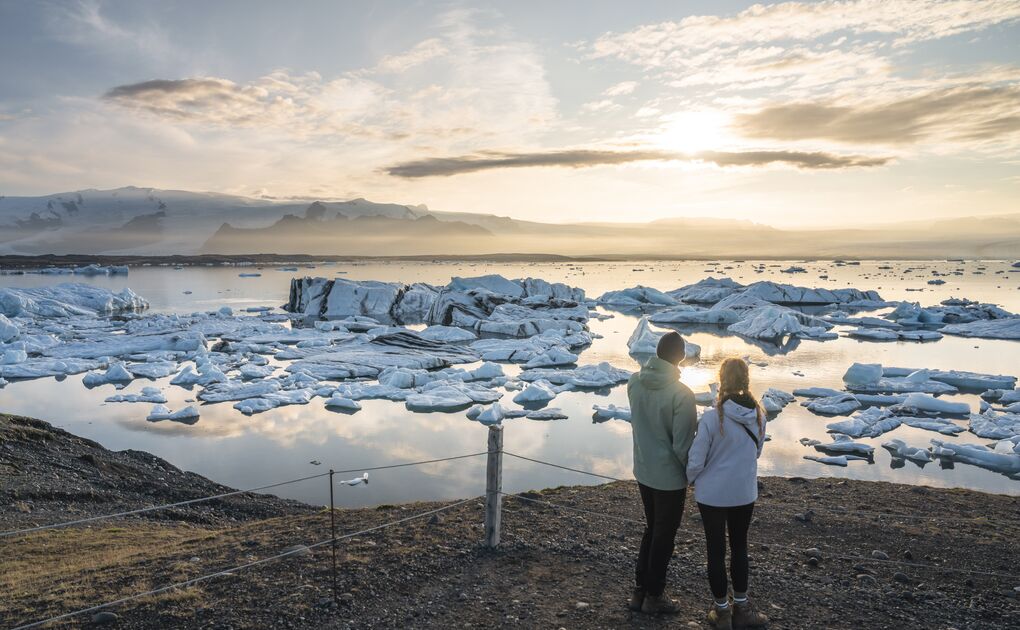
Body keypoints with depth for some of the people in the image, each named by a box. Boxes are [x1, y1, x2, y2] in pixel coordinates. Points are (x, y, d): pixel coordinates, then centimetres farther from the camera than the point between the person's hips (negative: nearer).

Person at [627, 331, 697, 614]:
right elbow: (682, 445, -21)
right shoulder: (681, 394, -25)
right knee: (664, 536, 13)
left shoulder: (634, 383, -7)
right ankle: (654, 596, 28)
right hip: (670, 476, -6)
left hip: (643, 471, 6)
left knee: (652, 530, 23)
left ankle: (640, 589, 33)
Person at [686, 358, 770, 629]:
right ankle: (741, 607, 33)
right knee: (739, 547, 21)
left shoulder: (712, 417, -23)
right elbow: (756, 453, 8)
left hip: (712, 494, -4)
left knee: (716, 550, 13)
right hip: (745, 493, 4)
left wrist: (689, 479, 4)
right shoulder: (759, 416, -8)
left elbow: (695, 462, -17)